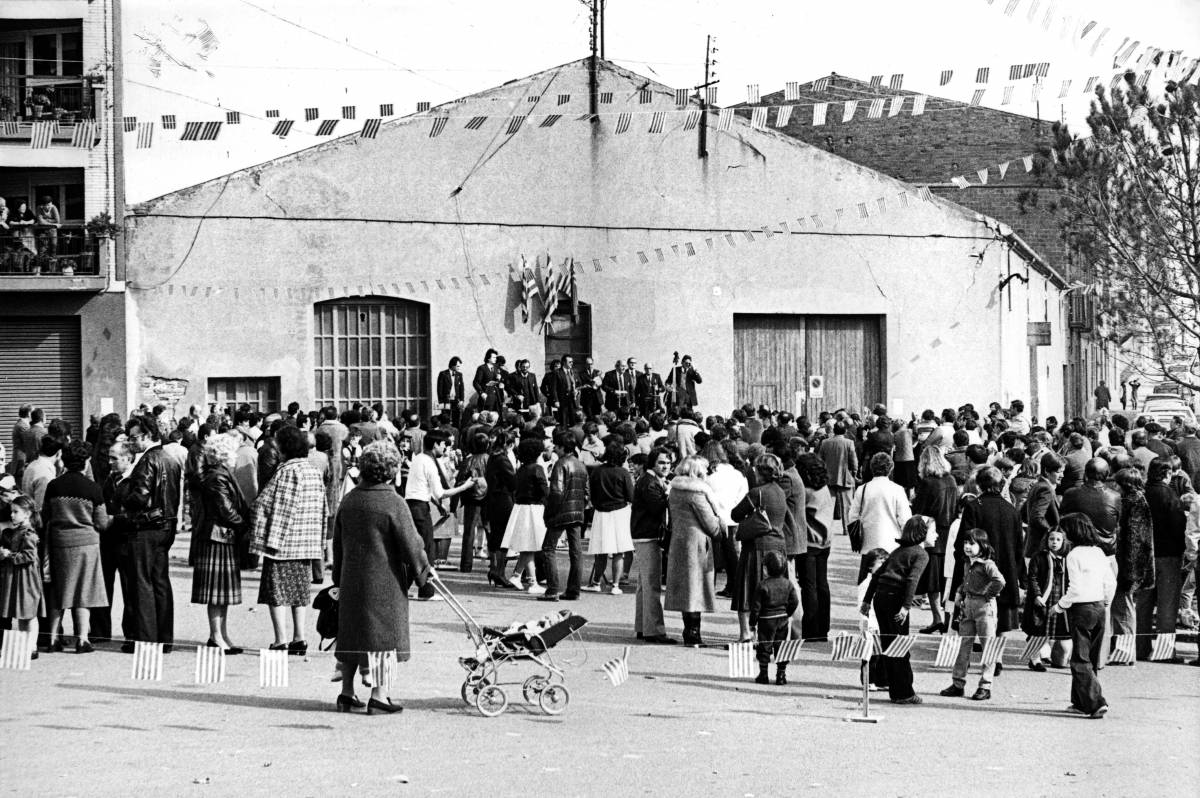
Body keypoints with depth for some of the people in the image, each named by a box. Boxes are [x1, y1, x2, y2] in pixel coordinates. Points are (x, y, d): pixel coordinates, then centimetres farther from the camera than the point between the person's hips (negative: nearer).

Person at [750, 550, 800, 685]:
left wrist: (753, 622, -2)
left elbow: (756, 606, -12)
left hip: (766, 620, -4)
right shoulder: (788, 584, -2)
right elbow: (795, 602, 4)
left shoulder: (763, 585, -15)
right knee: (781, 646, 11)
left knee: (765, 647, 5)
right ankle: (781, 674, 11)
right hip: (783, 619, 4)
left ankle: (764, 675, 8)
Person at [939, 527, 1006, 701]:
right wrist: (960, 592, 16)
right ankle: (958, 683, 16)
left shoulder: (987, 564, -13)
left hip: (985, 607, -8)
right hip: (968, 605, 9)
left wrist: (988, 594, -16)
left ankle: (985, 686, 3)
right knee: (963, 644, 9)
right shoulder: (968, 564, 12)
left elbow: (1000, 581, -26)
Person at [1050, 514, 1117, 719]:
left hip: (1081, 609, -7)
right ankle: (1080, 702, 21)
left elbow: (1075, 589, -17)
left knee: (1081, 660, -2)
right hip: (1099, 608, 7)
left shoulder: (1074, 555, -13)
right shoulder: (1098, 553, 7)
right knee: (1093, 659, 14)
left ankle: (1096, 703, -12)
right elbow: (1111, 582, 10)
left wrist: (1059, 606, -5)